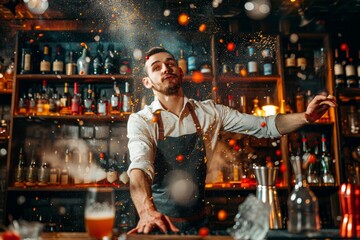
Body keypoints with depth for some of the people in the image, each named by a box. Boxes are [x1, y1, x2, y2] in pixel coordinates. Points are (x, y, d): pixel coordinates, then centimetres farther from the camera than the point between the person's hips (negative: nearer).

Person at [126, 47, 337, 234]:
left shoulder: (209, 112, 2)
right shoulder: (141, 121, -8)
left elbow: (265, 126, 0)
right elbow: (139, 167, -24)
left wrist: (306, 116, -17)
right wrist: (147, 211, -42)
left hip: (198, 222, 2)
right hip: (160, 223, -2)